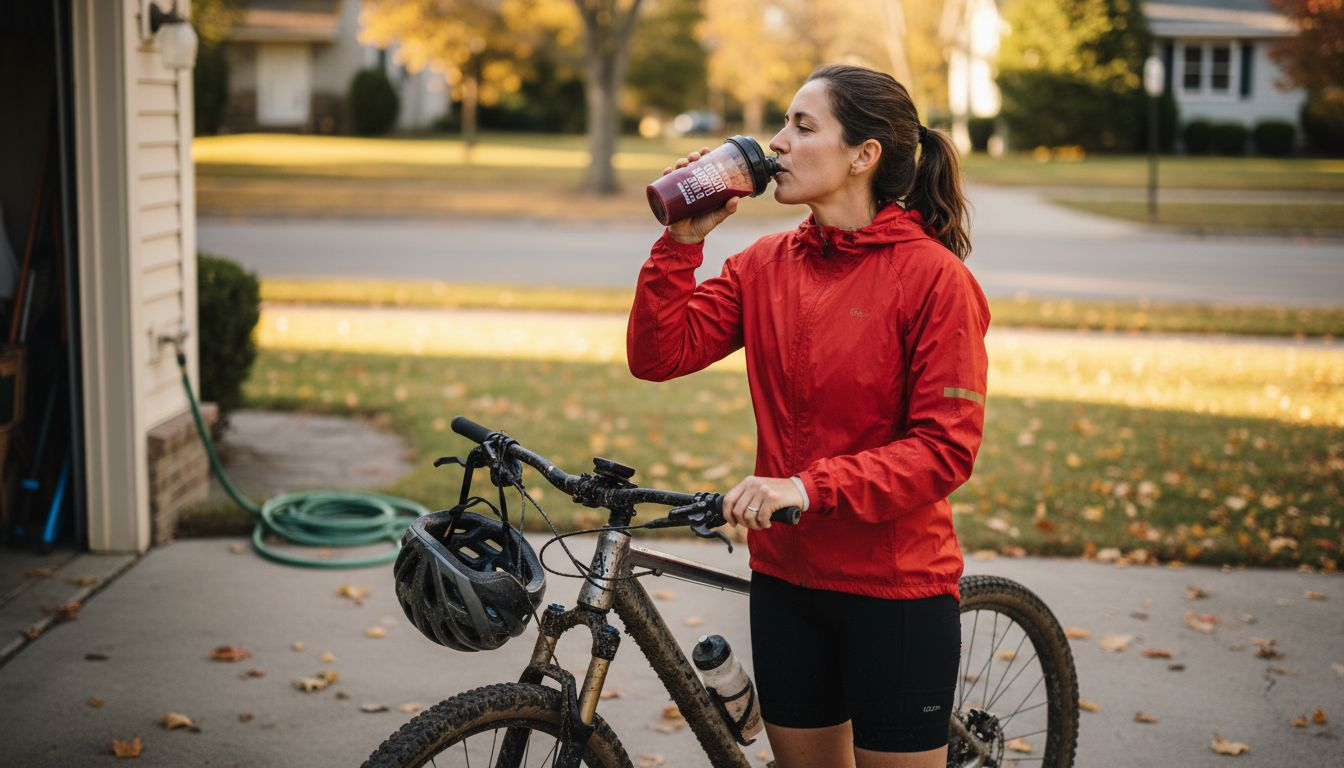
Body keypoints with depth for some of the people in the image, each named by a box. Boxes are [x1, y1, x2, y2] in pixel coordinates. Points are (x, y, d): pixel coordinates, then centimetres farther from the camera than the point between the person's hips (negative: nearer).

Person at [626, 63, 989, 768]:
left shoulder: (933, 276, -13)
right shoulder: (765, 264, 3)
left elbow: (946, 448, -17)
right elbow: (658, 355, -3)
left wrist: (808, 486, -25)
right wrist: (682, 240, -11)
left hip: (895, 586, -5)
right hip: (786, 577, 5)